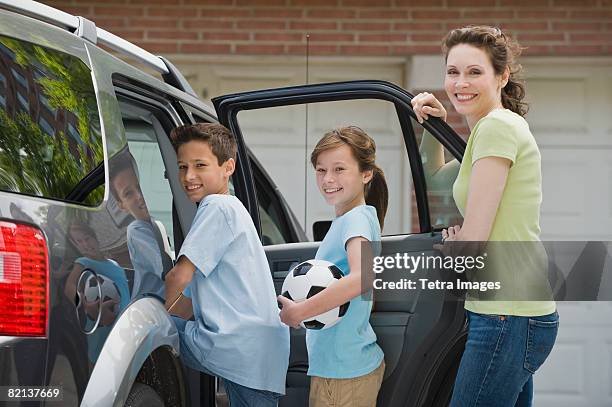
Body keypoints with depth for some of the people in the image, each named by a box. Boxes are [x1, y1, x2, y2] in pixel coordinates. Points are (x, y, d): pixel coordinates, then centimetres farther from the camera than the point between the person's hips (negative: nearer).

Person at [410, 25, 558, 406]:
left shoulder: (497, 125, -13)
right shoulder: (505, 126, 17)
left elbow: (472, 239, -16)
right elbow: (437, 180, 32)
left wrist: (449, 243, 6)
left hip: (507, 318, -10)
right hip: (518, 315, 10)